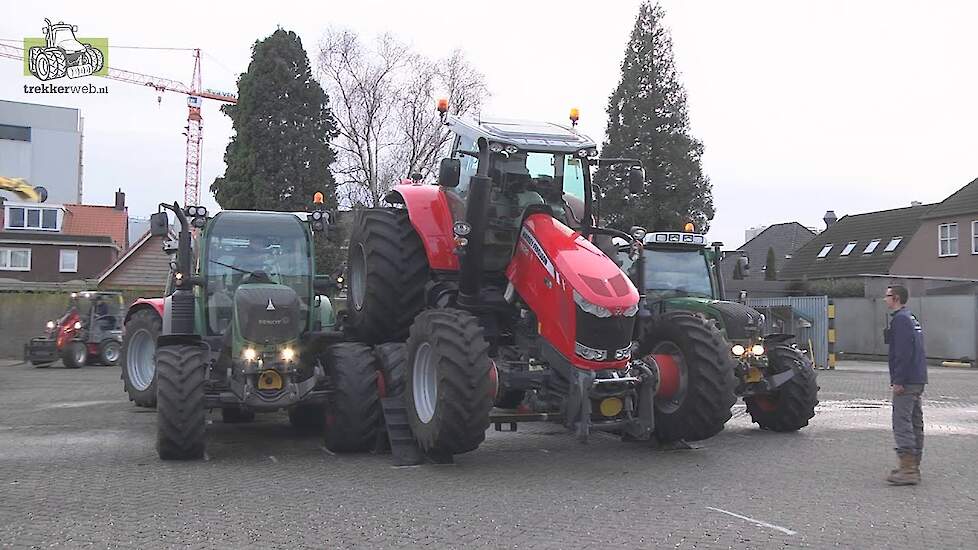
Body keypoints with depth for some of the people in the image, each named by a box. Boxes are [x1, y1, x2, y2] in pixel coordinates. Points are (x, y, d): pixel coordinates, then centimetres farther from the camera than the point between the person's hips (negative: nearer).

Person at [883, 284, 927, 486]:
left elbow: (903, 352, -21)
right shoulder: (912, 318, 19)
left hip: (906, 382, -11)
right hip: (918, 381, 11)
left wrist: (898, 381, -20)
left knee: (902, 423, -10)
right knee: (915, 423, 13)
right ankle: (913, 467, 20)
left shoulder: (900, 319, -13)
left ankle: (907, 470, -11)